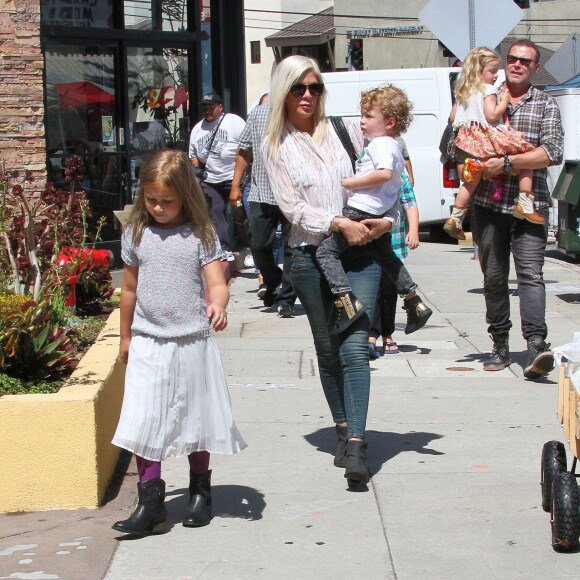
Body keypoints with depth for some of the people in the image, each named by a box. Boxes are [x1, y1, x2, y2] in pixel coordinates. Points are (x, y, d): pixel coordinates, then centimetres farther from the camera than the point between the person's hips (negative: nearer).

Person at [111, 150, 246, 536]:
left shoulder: (201, 236, -4)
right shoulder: (136, 235, 3)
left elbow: (216, 282, -11)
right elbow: (130, 289, 13)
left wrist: (218, 305, -34)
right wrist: (126, 337, 19)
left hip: (192, 342, -1)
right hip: (148, 344, 1)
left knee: (195, 421, 11)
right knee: (144, 424, -7)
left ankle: (201, 490, 29)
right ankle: (151, 502, -3)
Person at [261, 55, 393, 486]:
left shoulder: (345, 130, 9)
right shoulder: (275, 146, 6)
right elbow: (292, 207, -3)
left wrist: (385, 220, -5)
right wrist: (339, 223, -14)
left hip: (360, 253, -1)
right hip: (310, 257, 1)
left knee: (355, 348, -12)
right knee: (328, 351, 9)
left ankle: (356, 444, -16)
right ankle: (344, 430, 23)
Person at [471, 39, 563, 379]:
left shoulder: (546, 105, 7)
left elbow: (553, 153, -7)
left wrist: (507, 163, -16)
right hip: (489, 205, 2)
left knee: (530, 274, -14)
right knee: (494, 277, 6)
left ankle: (537, 345, -24)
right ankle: (500, 347, 15)